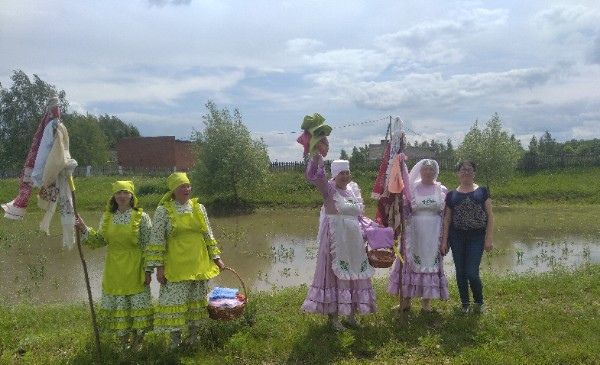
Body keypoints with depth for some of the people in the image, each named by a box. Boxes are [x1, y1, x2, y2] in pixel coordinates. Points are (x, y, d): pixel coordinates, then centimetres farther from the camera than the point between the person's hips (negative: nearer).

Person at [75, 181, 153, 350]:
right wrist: (84, 228, -6)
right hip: (114, 271, 4)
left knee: (137, 305, 4)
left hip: (135, 270, -4)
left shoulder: (141, 217, -8)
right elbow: (99, 241, 7)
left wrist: (148, 270, -11)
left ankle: (138, 341, 21)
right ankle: (124, 341, 27)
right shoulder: (107, 217, 5)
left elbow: (148, 246, -8)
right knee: (117, 306, 10)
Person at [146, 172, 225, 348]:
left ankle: (194, 334, 26)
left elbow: (208, 235, 11)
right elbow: (157, 241, -6)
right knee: (175, 301, 0)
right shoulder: (163, 211, -5)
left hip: (199, 264, 4)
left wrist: (216, 257, 8)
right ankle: (175, 340, 14)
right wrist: (159, 267, -9)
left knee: (197, 299, 11)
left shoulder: (199, 208, 7)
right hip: (176, 266, -4)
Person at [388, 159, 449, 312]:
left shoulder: (442, 190, 6)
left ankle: (426, 301, 15)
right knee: (410, 264, 2)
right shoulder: (412, 188, 3)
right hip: (413, 233, -1)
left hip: (433, 235, 1)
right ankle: (405, 300, 11)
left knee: (431, 264, 4)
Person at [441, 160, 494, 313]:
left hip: (477, 237, -2)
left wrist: (489, 238, -6)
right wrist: (444, 241, 5)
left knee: (472, 272, -7)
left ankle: (479, 302, 18)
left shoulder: (482, 191, 4)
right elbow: (447, 219, 10)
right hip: (457, 237, 2)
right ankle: (465, 303, 24)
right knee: (460, 272, 7)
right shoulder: (451, 195, 8)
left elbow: (490, 216, 2)